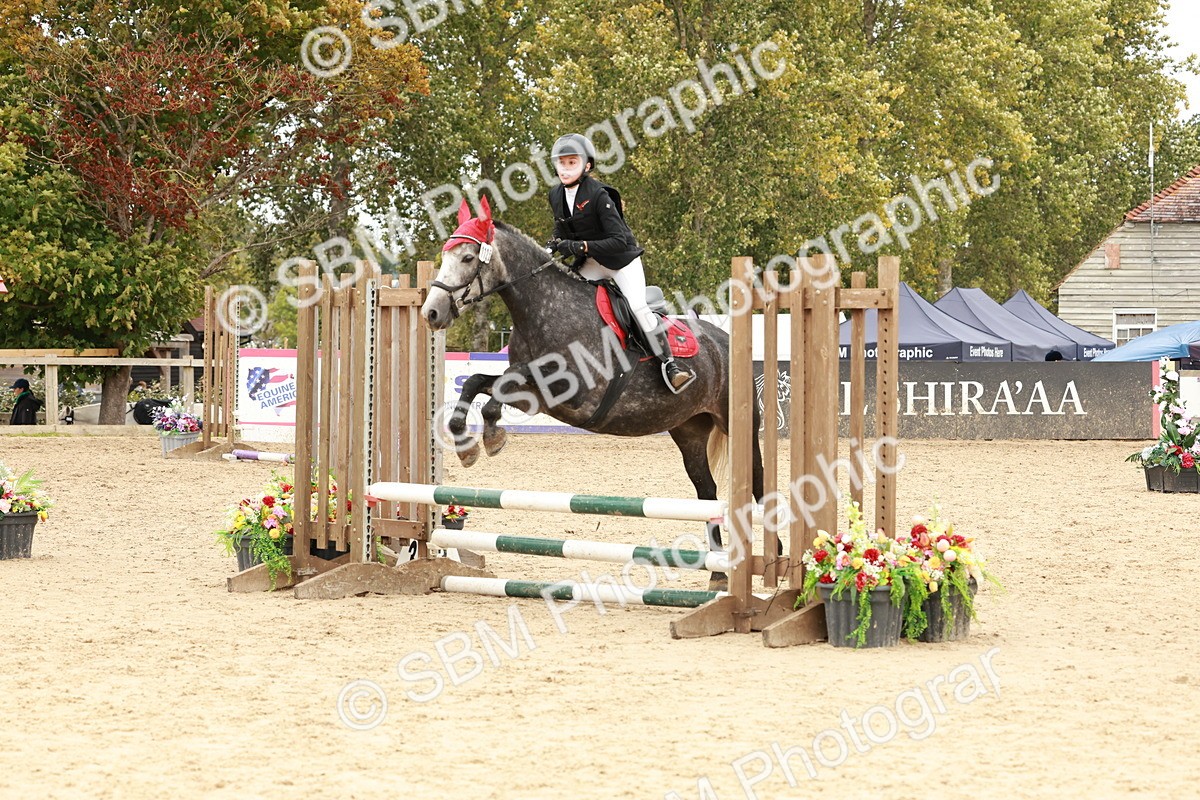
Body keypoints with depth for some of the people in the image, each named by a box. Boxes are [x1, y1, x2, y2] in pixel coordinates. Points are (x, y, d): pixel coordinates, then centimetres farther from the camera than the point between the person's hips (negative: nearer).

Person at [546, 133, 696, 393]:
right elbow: (561, 228, 15)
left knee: (638, 306, -20)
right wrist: (556, 244, -8)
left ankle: (669, 362, -13)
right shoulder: (556, 196, -3)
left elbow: (618, 240, -28)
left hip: (622, 259, -7)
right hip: (590, 264, 7)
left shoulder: (598, 195, -24)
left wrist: (581, 246, -34)